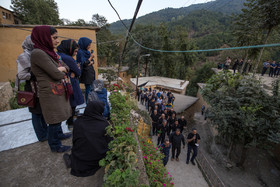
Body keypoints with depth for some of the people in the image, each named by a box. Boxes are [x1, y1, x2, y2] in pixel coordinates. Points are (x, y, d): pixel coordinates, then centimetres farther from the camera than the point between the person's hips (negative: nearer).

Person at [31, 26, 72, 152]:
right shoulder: (38, 53, -18)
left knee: (58, 116, 23)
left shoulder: (49, 52, 10)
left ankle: (59, 134, 45)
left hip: (58, 90, 9)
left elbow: (66, 66, 12)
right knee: (54, 120, 5)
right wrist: (62, 72, 0)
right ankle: (55, 146, 24)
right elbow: (57, 74, -22)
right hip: (50, 93, -9)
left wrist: (62, 69, -9)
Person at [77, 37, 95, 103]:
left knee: (92, 88, 10)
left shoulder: (87, 52, 14)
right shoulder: (80, 52, -11)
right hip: (86, 73, -8)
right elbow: (84, 63, -15)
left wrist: (91, 62, -8)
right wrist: (91, 57, -10)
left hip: (91, 72, 8)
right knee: (88, 88, -6)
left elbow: (92, 61, 15)